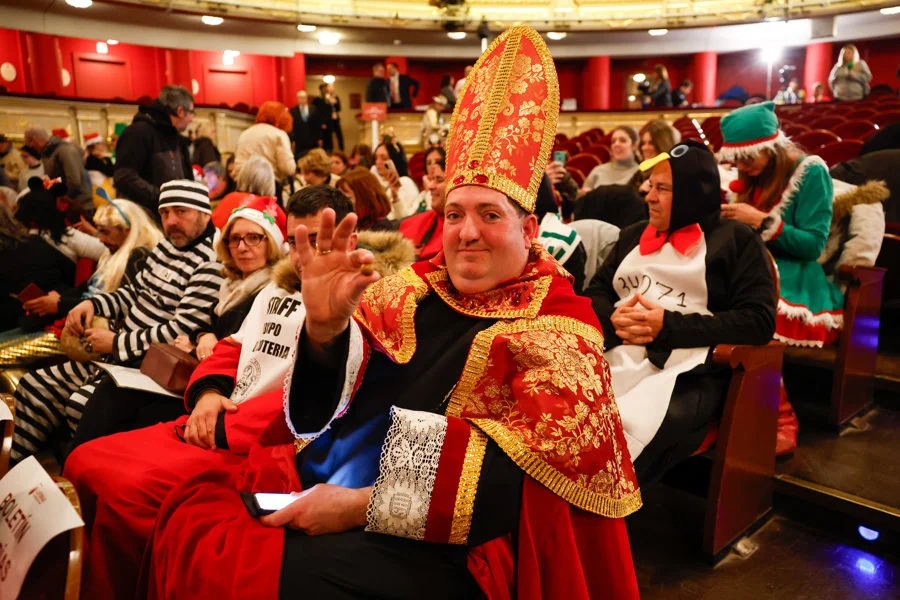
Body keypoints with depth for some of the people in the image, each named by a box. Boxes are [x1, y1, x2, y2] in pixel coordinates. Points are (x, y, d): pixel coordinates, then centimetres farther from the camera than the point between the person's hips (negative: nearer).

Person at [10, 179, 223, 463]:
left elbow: (181, 332, -23)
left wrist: (117, 342, -14)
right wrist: (93, 304, 3)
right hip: (116, 355, 10)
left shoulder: (211, 262, -19)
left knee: (81, 403, -27)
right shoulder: (167, 245, 10)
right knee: (33, 386, 9)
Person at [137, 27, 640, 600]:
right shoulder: (410, 290, 8)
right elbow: (322, 406, 3)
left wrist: (364, 503, -19)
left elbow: (516, 471, -15)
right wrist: (322, 327, -18)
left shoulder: (558, 328, -5)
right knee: (190, 510, -12)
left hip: (433, 553, -5)